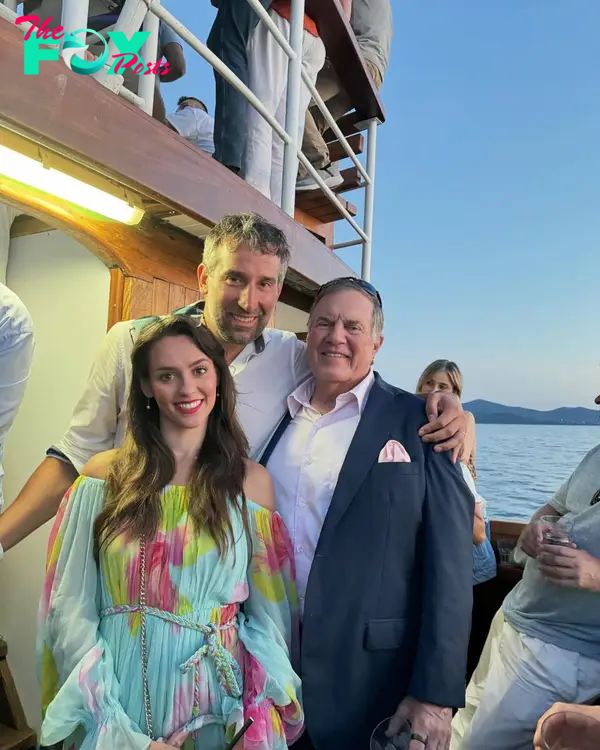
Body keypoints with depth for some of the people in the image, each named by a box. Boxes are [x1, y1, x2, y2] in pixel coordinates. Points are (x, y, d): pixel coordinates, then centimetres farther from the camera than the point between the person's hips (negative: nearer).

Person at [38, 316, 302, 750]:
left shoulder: (251, 481, -6)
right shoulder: (105, 474, -5)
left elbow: (267, 616, -1)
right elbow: (71, 608, -5)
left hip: (217, 706, 0)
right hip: (116, 706, 1)